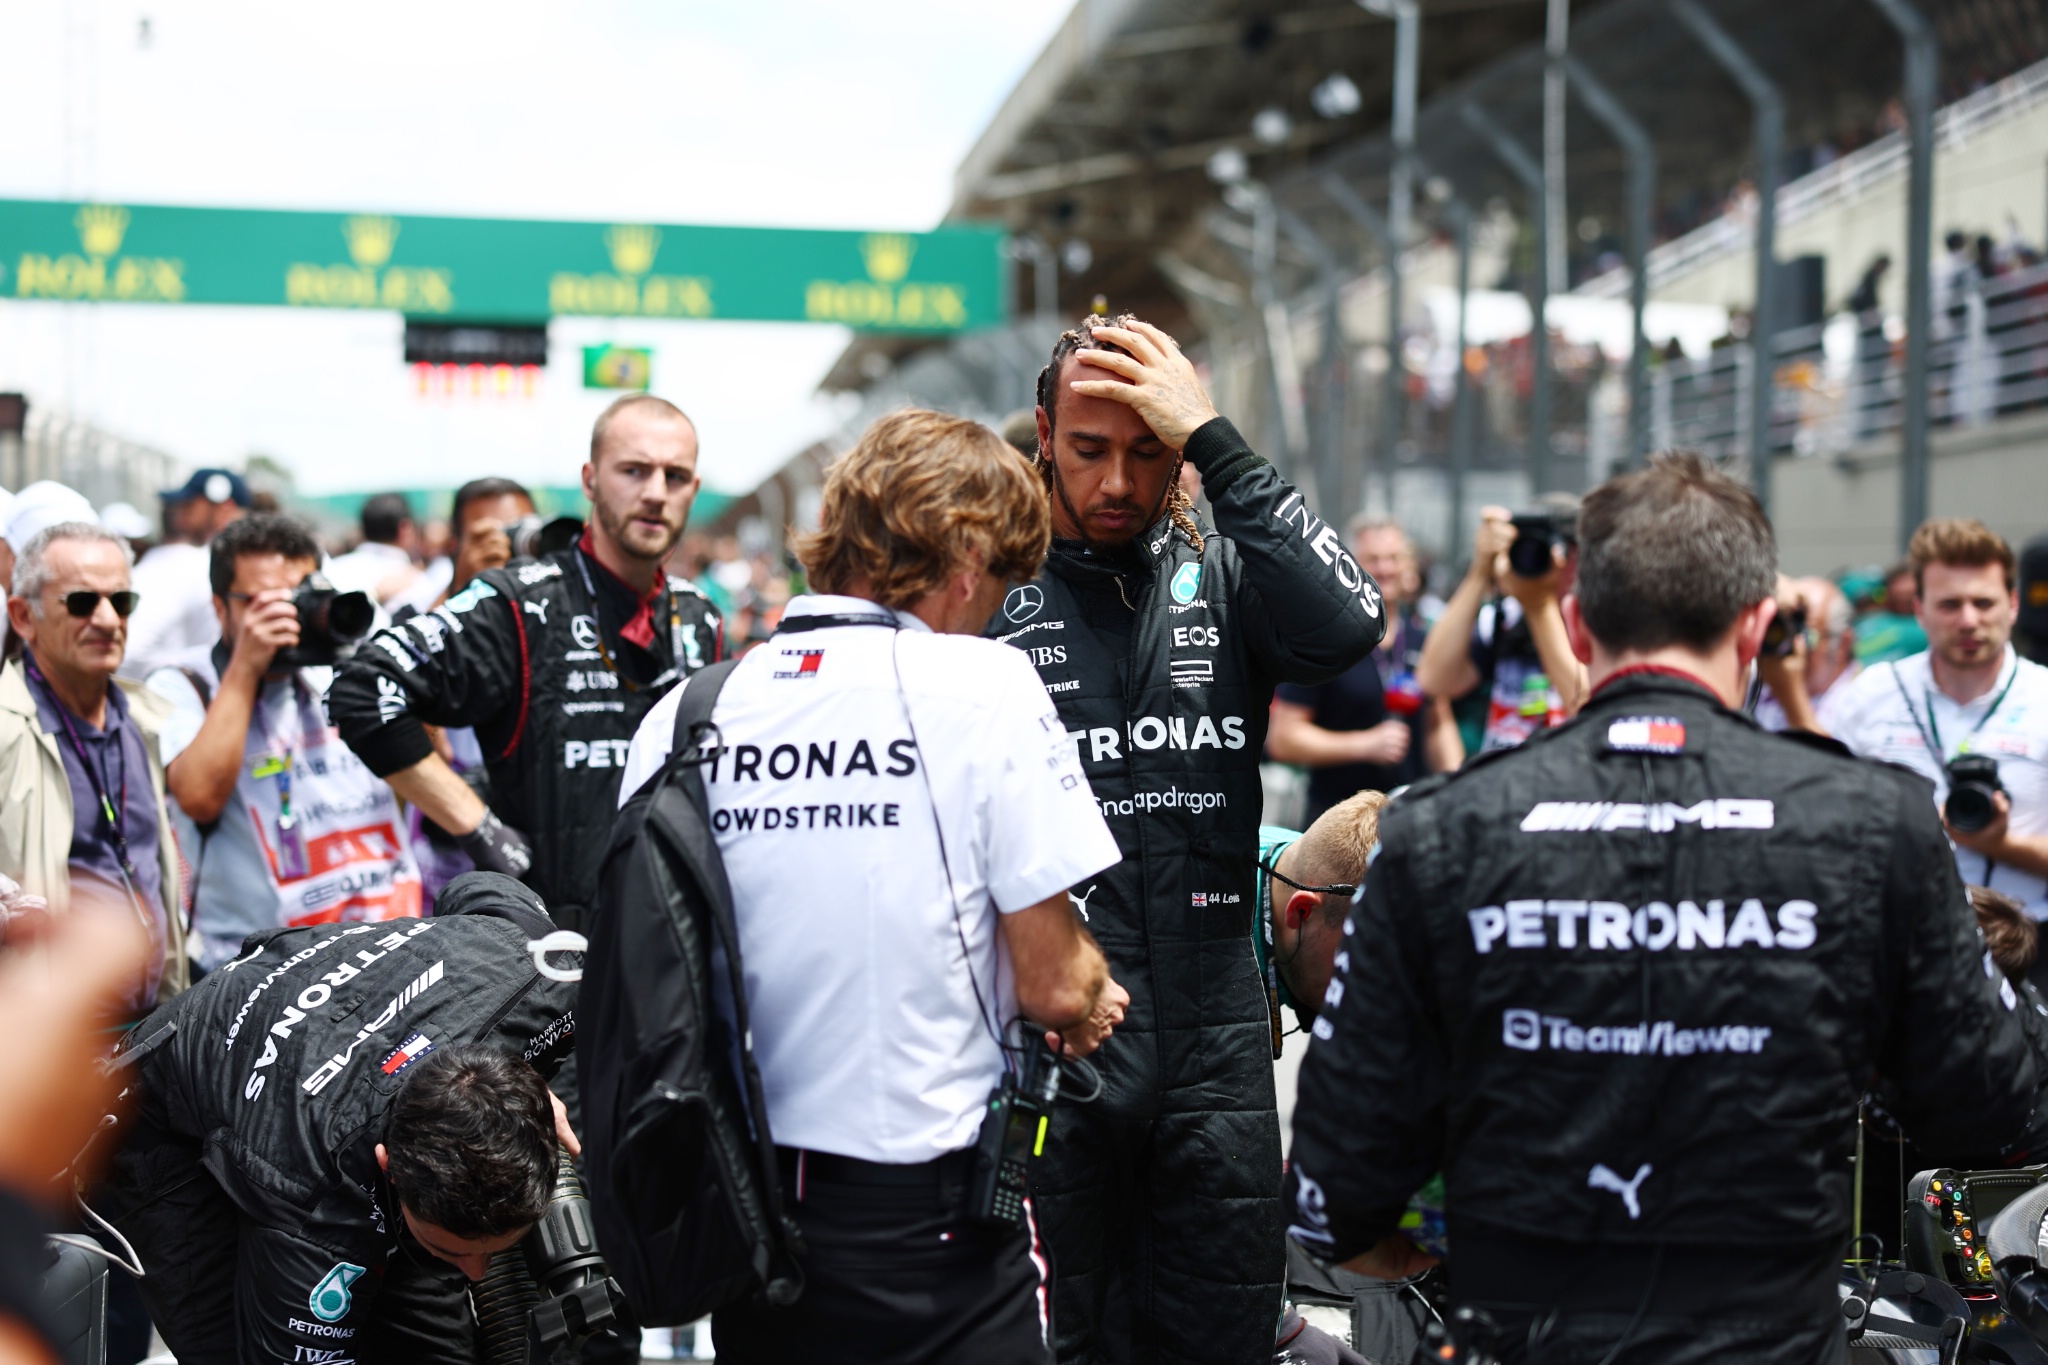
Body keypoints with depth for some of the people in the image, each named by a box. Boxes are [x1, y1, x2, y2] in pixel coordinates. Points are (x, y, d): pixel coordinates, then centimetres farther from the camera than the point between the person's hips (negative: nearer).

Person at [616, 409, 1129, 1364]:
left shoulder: (681, 713, 0)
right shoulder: (982, 687, -12)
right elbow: (1053, 987, -13)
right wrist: (1091, 1000, 10)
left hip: (742, 1206, 5)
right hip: (932, 1223, -5)